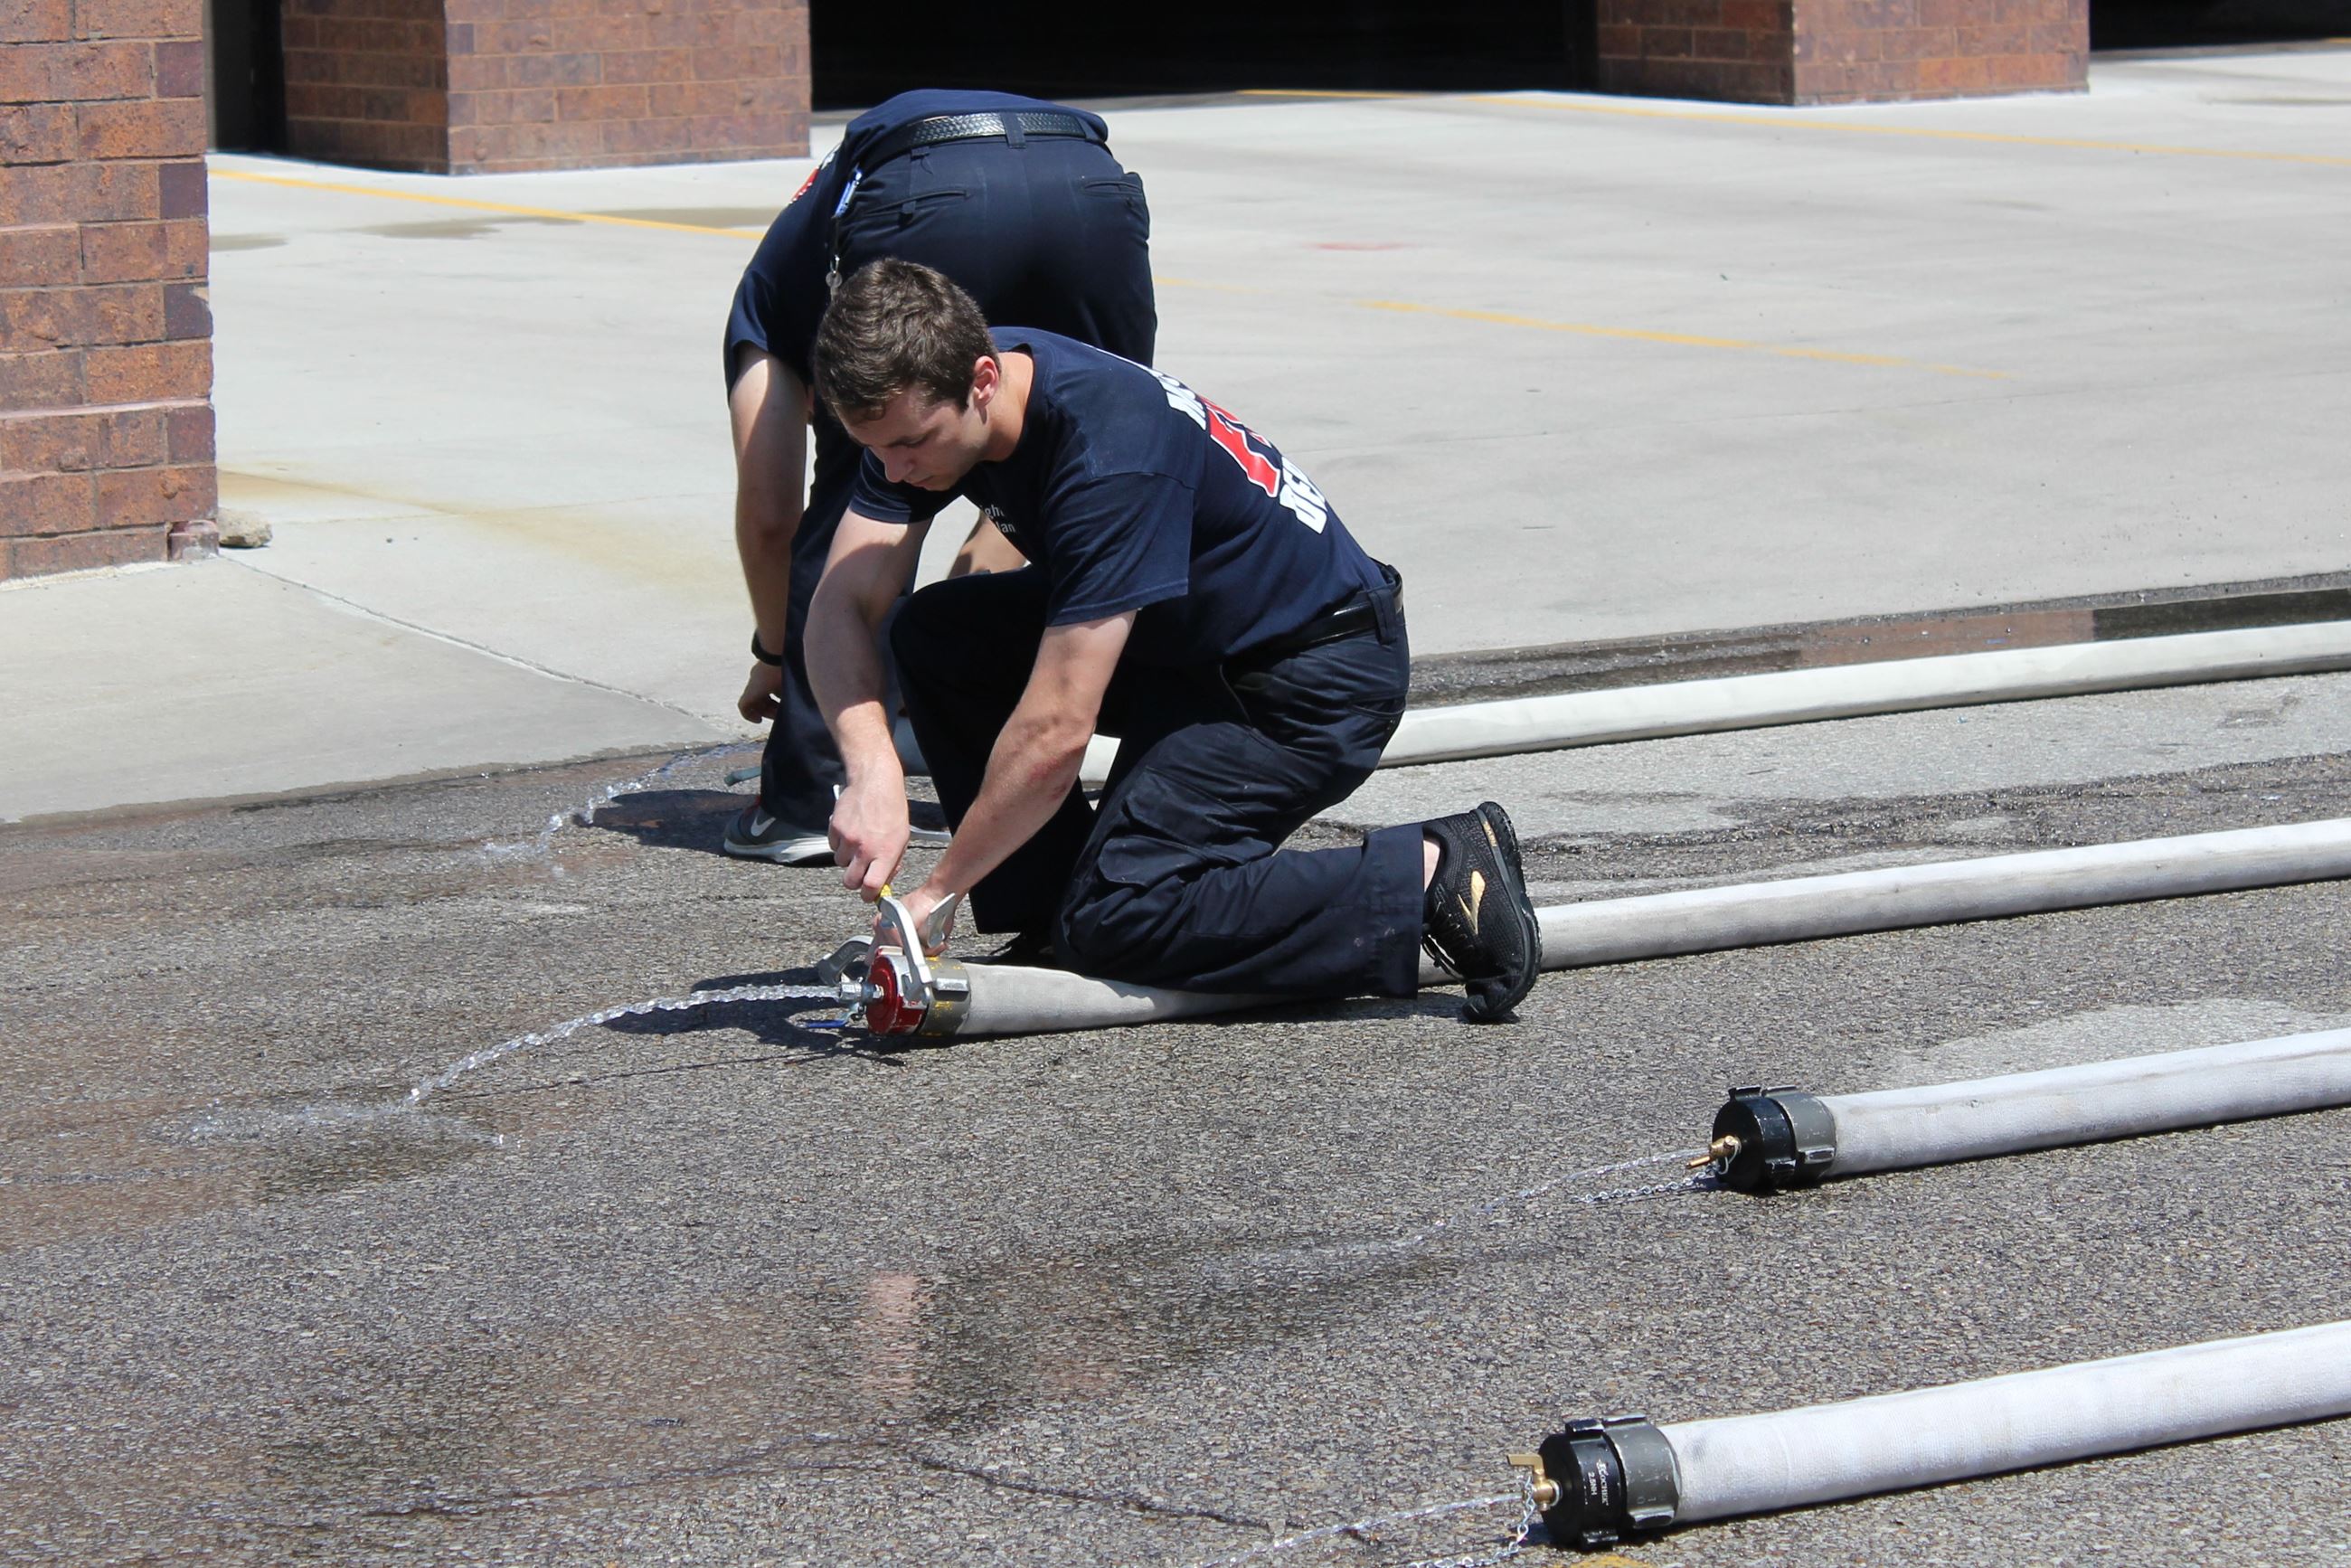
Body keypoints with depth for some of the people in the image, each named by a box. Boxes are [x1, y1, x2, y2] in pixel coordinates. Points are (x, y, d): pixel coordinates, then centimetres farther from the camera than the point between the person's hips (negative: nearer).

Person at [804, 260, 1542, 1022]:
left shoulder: (1109, 457, -34)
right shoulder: (926, 404, -10)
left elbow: (1055, 732, -33)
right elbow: (844, 604, -12)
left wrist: (938, 891, -25)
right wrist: (872, 771, -29)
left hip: (1316, 682, -9)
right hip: (1184, 643, 9)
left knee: (1112, 916, -19)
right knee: (937, 635, -3)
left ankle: (1431, 878, -10)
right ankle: (1053, 930, 4)